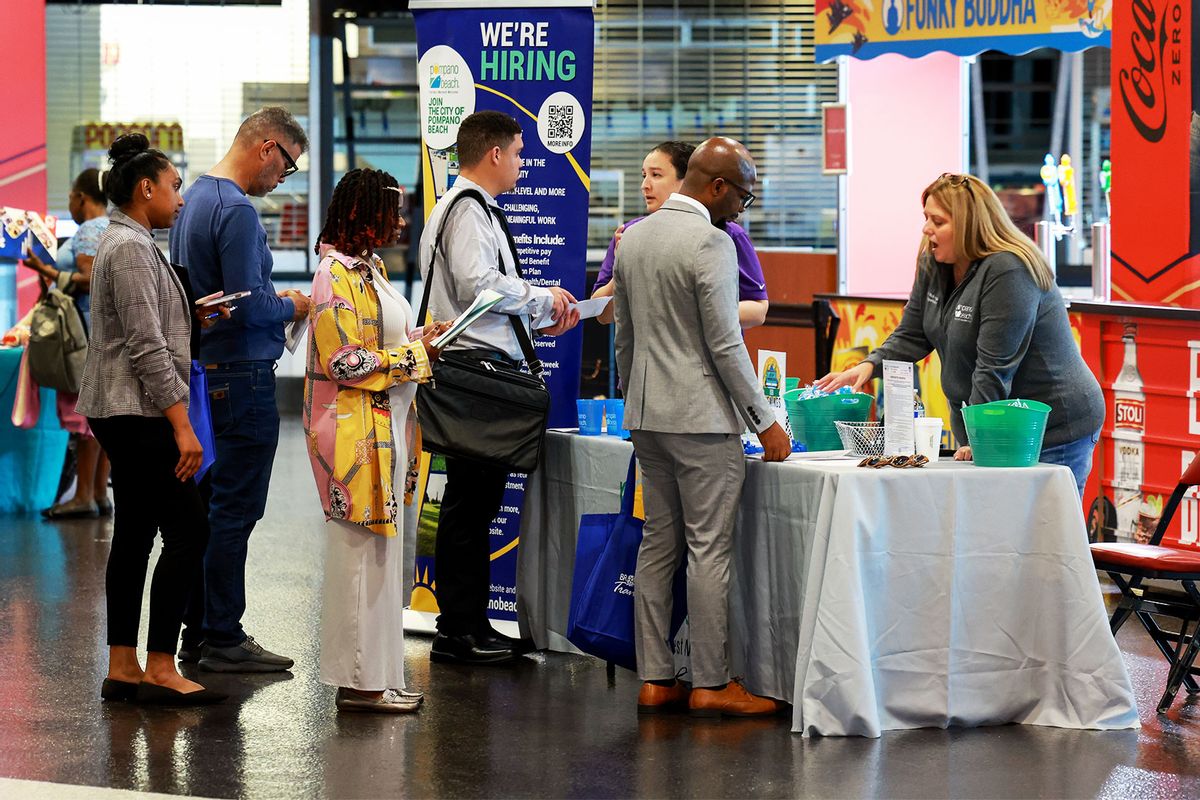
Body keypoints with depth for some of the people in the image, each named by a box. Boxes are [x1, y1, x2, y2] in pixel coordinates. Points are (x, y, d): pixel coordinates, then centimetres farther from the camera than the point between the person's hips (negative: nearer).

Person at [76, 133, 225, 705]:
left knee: (134, 535, 9)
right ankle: (160, 669, -10)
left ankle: (122, 668, 10)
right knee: (186, 530, -10)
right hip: (137, 413, -11)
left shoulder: (125, 244, 18)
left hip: (121, 415, 11)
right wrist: (181, 425, -21)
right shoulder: (132, 249, -14)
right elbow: (147, 346, -20)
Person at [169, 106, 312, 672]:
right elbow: (249, 307, -22)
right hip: (242, 375, -10)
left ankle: (200, 629, 21)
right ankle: (223, 640, 0)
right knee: (236, 509, -4)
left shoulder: (196, 198, 13)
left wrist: (271, 299, 15)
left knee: (210, 505, 15)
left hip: (206, 371, 10)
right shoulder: (236, 211, -18)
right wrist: (291, 308, -4)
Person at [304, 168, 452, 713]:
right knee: (361, 553, -6)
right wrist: (412, 356, -13)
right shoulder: (338, 275, -15)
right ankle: (360, 682, -1)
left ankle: (375, 676, 17)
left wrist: (419, 339, 7)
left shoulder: (370, 269, 15)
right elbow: (344, 362, -20)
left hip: (386, 430, 10)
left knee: (380, 552, 11)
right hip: (355, 433, -10)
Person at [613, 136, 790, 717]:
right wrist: (765, 422, -10)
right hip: (700, 416, -8)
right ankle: (710, 683, -2)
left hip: (646, 417, 8)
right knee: (710, 548, -3)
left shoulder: (633, 238, 11)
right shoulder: (710, 243, -15)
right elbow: (725, 344, -16)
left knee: (658, 544, 10)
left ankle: (654, 680, 11)